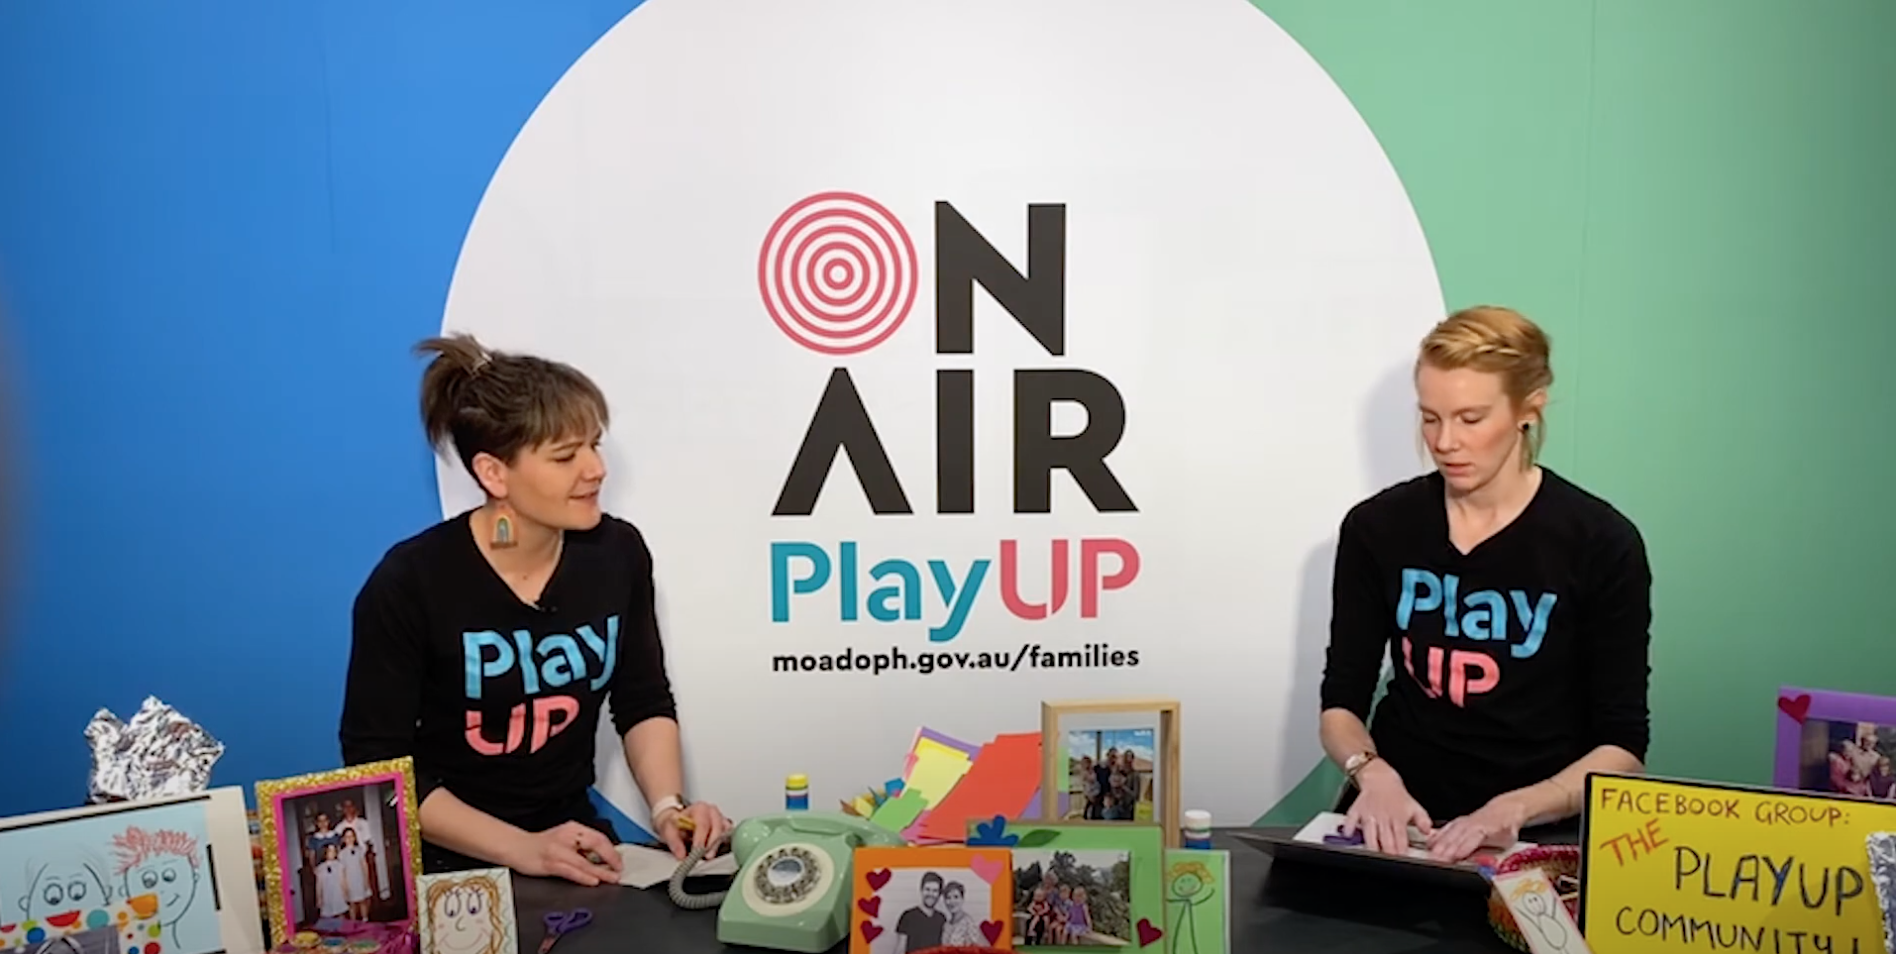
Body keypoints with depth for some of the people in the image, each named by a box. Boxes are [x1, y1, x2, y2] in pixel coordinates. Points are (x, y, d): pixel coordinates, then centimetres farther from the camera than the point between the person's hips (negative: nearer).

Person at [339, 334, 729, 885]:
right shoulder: (410, 582, -16)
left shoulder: (616, 552, -6)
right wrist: (519, 848, -21)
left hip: (575, 832, 3)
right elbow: (377, 765, -12)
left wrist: (667, 807, -10)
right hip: (450, 864, -3)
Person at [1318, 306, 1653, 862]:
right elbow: (1342, 702, 4)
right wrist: (1372, 773, -16)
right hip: (1399, 822, 2)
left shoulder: (1601, 544, -5)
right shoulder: (1377, 528, 0)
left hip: (1536, 834, -1)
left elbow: (1622, 747, -5)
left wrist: (1514, 809, -21)